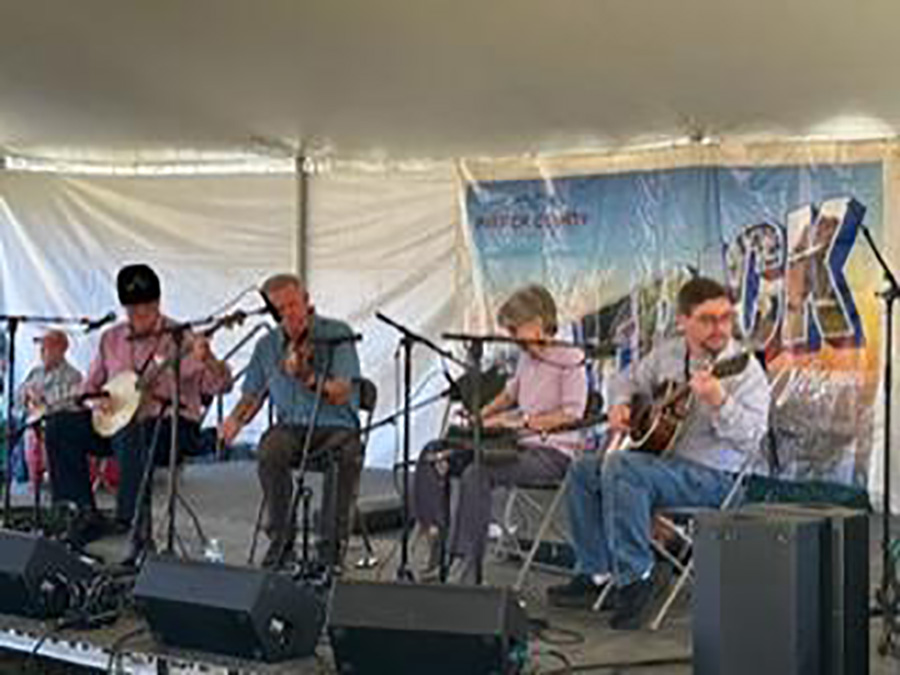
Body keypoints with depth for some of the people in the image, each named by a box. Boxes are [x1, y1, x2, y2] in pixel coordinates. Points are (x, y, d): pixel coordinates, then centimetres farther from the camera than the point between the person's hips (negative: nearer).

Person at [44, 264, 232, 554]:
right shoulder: (111, 339, 13)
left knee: (129, 436, -38)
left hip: (173, 424, -6)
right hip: (117, 419, 6)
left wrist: (207, 361, -35)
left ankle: (139, 526, -30)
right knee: (59, 427, -11)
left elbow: (220, 385, -13)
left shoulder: (180, 339, -4)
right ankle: (87, 513, -6)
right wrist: (95, 400, -2)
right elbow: (90, 386, 22)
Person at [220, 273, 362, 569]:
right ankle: (281, 540, -16)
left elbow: (340, 395, -12)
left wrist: (305, 374, -26)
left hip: (336, 427, -3)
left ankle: (331, 546, -23)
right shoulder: (267, 346, 11)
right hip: (291, 426, 3)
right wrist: (236, 418, -3)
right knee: (269, 452, -31)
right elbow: (252, 396, 18)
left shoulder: (337, 335, -3)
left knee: (346, 457, -36)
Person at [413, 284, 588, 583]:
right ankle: (437, 544, -8)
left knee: (477, 473, -34)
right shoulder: (527, 358, 17)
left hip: (553, 452, -9)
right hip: (519, 444, 9)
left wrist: (523, 420, -22)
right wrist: (480, 416, 19)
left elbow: (571, 415, -18)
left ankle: (464, 567, -33)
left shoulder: (571, 359, -9)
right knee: (434, 455, -4)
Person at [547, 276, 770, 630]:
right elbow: (628, 381, 25)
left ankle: (635, 575, -20)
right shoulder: (667, 353, 8)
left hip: (711, 475, -8)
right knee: (584, 471, 1)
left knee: (621, 467, -29)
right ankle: (596, 574, 6)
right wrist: (619, 404, 3)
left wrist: (719, 401, -41)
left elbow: (752, 437, -25)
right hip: (660, 457, 8)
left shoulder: (744, 369, -14)